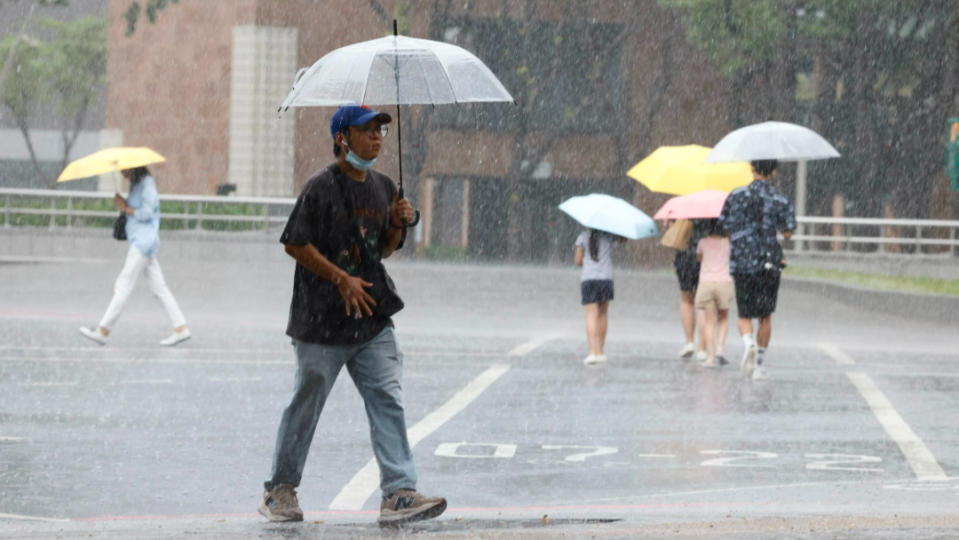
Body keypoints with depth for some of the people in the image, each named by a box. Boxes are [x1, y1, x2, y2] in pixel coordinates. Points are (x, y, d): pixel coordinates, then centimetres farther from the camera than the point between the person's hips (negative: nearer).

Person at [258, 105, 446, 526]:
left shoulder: (383, 188, 13)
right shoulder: (321, 187, -8)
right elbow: (296, 244, -10)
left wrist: (398, 226, 0)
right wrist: (342, 278, -16)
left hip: (373, 320, 5)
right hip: (323, 321, -5)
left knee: (388, 401, -7)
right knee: (306, 405, 4)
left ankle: (399, 493, -12)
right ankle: (280, 490, 18)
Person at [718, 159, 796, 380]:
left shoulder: (736, 196, 1)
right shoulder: (780, 201, -2)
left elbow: (726, 226, 4)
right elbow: (787, 232, -4)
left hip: (741, 264, 0)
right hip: (769, 265, 0)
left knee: (745, 316, 10)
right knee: (766, 316, 13)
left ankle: (749, 343, -22)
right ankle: (760, 365, 13)